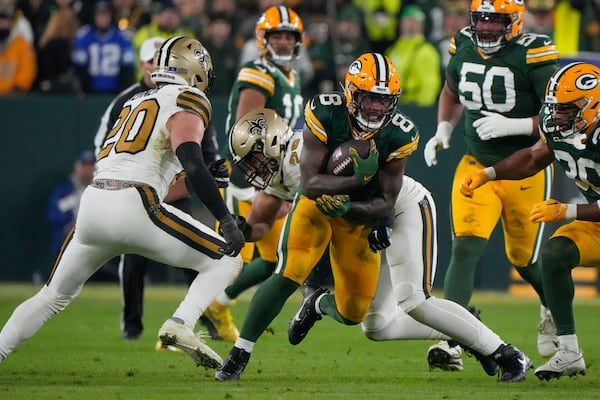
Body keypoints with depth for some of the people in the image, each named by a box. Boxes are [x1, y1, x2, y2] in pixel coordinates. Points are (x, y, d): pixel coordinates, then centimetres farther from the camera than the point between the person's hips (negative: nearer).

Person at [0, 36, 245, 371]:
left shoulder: (136, 102, 26)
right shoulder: (187, 101, 3)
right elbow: (191, 163, -13)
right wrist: (226, 219, -16)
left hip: (92, 204, 7)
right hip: (134, 207, -7)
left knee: (54, 296, 24)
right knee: (227, 261, 2)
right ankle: (182, 324, -19)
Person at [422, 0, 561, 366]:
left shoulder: (533, 54, -16)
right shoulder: (463, 47, -1)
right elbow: (452, 93, 20)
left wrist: (513, 125, -26)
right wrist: (444, 131, 4)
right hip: (476, 165, 3)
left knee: (524, 257, 11)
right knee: (466, 246, -15)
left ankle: (553, 310, 43)